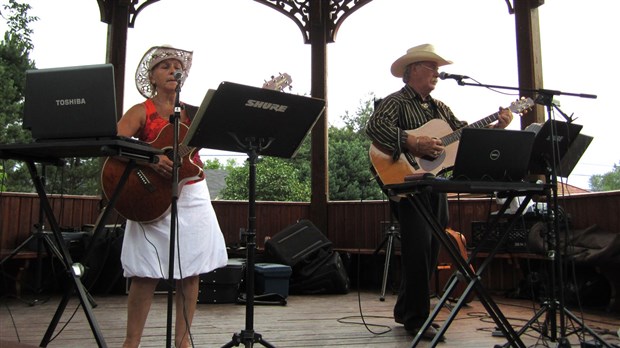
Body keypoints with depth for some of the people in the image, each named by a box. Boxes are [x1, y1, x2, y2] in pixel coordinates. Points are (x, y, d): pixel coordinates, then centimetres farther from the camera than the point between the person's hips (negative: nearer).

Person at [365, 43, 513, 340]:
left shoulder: (439, 107, 21)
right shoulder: (396, 101, -4)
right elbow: (374, 126, -22)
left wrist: (496, 127, 5)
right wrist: (414, 142, -28)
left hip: (436, 184, 8)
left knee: (432, 249, 10)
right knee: (420, 247, -11)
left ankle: (406, 310, 24)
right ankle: (417, 318, 3)